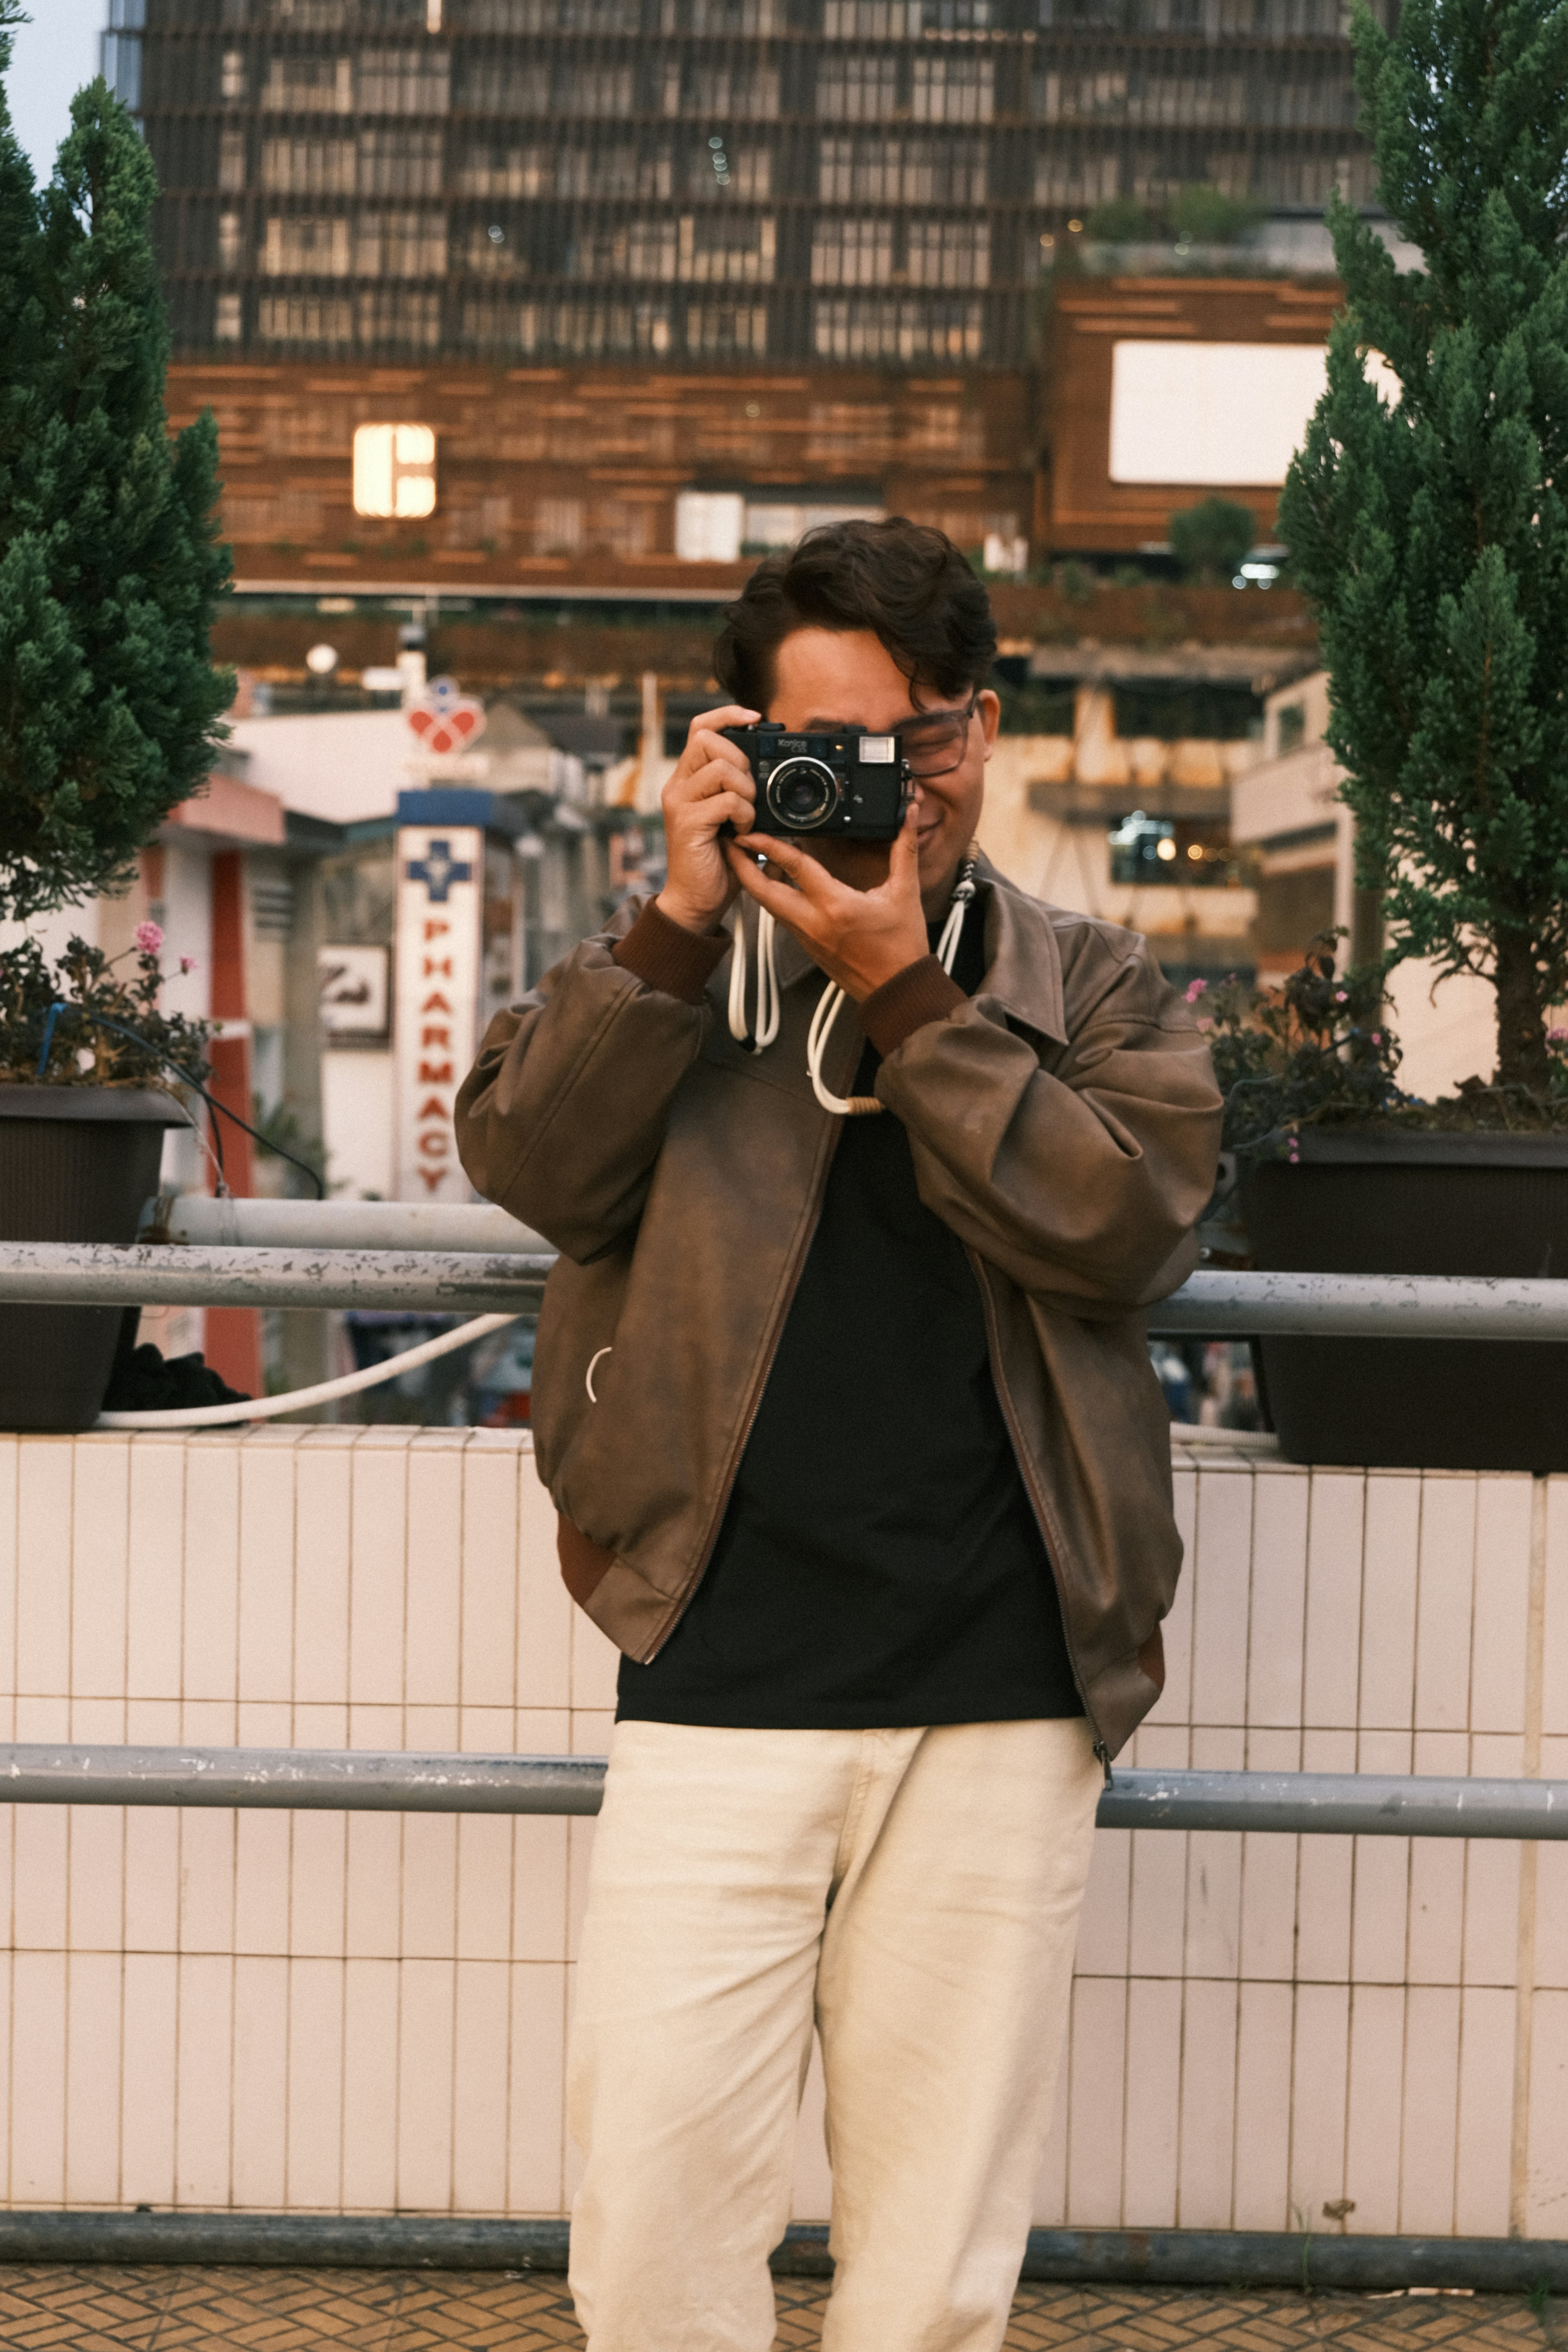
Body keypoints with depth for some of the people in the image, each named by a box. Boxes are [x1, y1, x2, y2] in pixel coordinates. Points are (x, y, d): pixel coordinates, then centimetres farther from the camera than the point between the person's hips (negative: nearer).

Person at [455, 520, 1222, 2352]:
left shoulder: (1092, 991, 11)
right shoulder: (677, 971, 13)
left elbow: (1130, 1227, -7)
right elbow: (526, 1162, -3)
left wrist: (904, 992, -10)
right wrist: (684, 917, -10)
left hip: (999, 1704, 0)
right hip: (720, 1682, 0)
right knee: (654, 2191, -3)